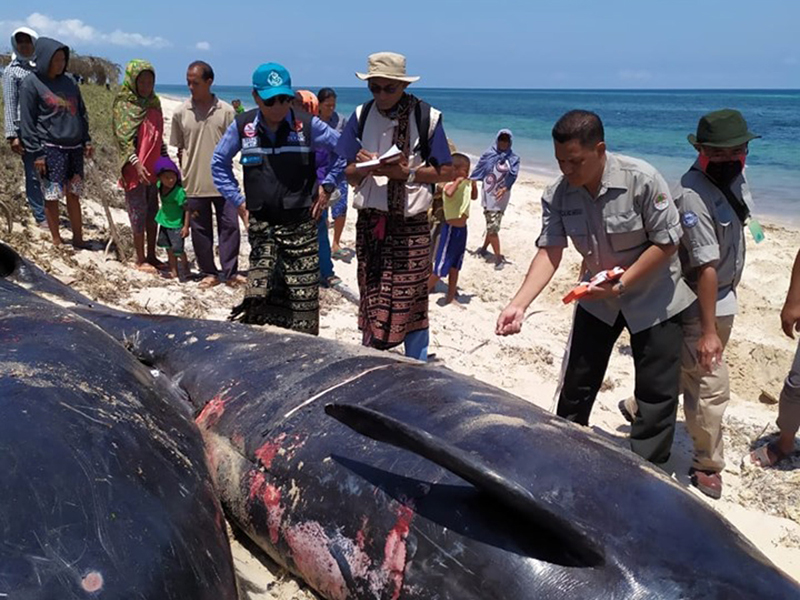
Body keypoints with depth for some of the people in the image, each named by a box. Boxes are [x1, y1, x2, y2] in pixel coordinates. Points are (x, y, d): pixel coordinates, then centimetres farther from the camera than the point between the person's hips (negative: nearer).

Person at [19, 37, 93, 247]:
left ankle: (78, 238, 18)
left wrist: (86, 140, 10)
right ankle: (57, 241, 11)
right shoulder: (31, 84, -4)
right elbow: (27, 122, -6)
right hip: (50, 149, -5)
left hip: (74, 148, 5)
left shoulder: (69, 82, 13)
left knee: (74, 195, 9)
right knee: (52, 196, 1)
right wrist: (36, 152, -11)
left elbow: (81, 113, 20)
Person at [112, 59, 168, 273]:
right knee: (138, 212, -1)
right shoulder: (124, 106, -7)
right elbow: (124, 138, -15)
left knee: (153, 211, 10)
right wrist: (137, 163, -25)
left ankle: (151, 256, 20)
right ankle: (140, 259, 8)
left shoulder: (153, 103, 12)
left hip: (153, 167, 7)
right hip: (135, 169, -6)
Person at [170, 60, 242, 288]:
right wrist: (185, 175, 3)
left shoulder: (226, 111, -3)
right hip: (194, 183, 1)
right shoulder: (181, 113, 1)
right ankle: (209, 273, 21)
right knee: (200, 230, 8)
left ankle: (230, 272, 14)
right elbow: (179, 148, 7)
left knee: (230, 226, 1)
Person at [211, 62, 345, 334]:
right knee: (258, 296, -9)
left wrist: (328, 185, 3)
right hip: (261, 224, 1)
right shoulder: (242, 126, 2)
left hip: (300, 223, -1)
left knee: (303, 297, 1)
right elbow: (219, 162, 17)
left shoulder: (307, 125, -4)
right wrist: (236, 199, 10)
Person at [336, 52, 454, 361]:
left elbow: (446, 171, -2)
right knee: (372, 299, 9)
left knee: (413, 301, 4)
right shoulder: (361, 116, 3)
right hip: (370, 221, 3)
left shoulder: (427, 117, -5)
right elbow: (349, 174, 7)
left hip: (411, 224, -2)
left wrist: (407, 173, -17)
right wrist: (362, 167, -16)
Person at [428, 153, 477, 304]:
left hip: (462, 229, 8)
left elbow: (474, 196, 28)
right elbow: (448, 193, -41)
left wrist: (474, 184, 11)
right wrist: (458, 181, -28)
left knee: (454, 267, 16)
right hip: (451, 229, -8)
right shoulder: (449, 185, -16)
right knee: (441, 267, -5)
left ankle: (450, 297, 27)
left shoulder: (466, 184, 8)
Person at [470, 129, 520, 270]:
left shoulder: (513, 159, 3)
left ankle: (484, 248, 26)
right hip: (488, 196, -1)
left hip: (501, 197, 1)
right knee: (492, 226, -4)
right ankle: (498, 257, 4)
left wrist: (505, 188, -29)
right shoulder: (488, 155, 3)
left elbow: (513, 175, -11)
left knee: (493, 225, 5)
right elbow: (478, 171, 5)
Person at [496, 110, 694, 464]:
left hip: (653, 297, -3)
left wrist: (621, 284, -25)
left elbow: (667, 243, -20)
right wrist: (519, 304, -31)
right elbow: (549, 252, -18)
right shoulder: (558, 195, -15)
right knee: (578, 382, 11)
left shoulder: (642, 180, -26)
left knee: (657, 393, 1)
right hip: (598, 296, 3)